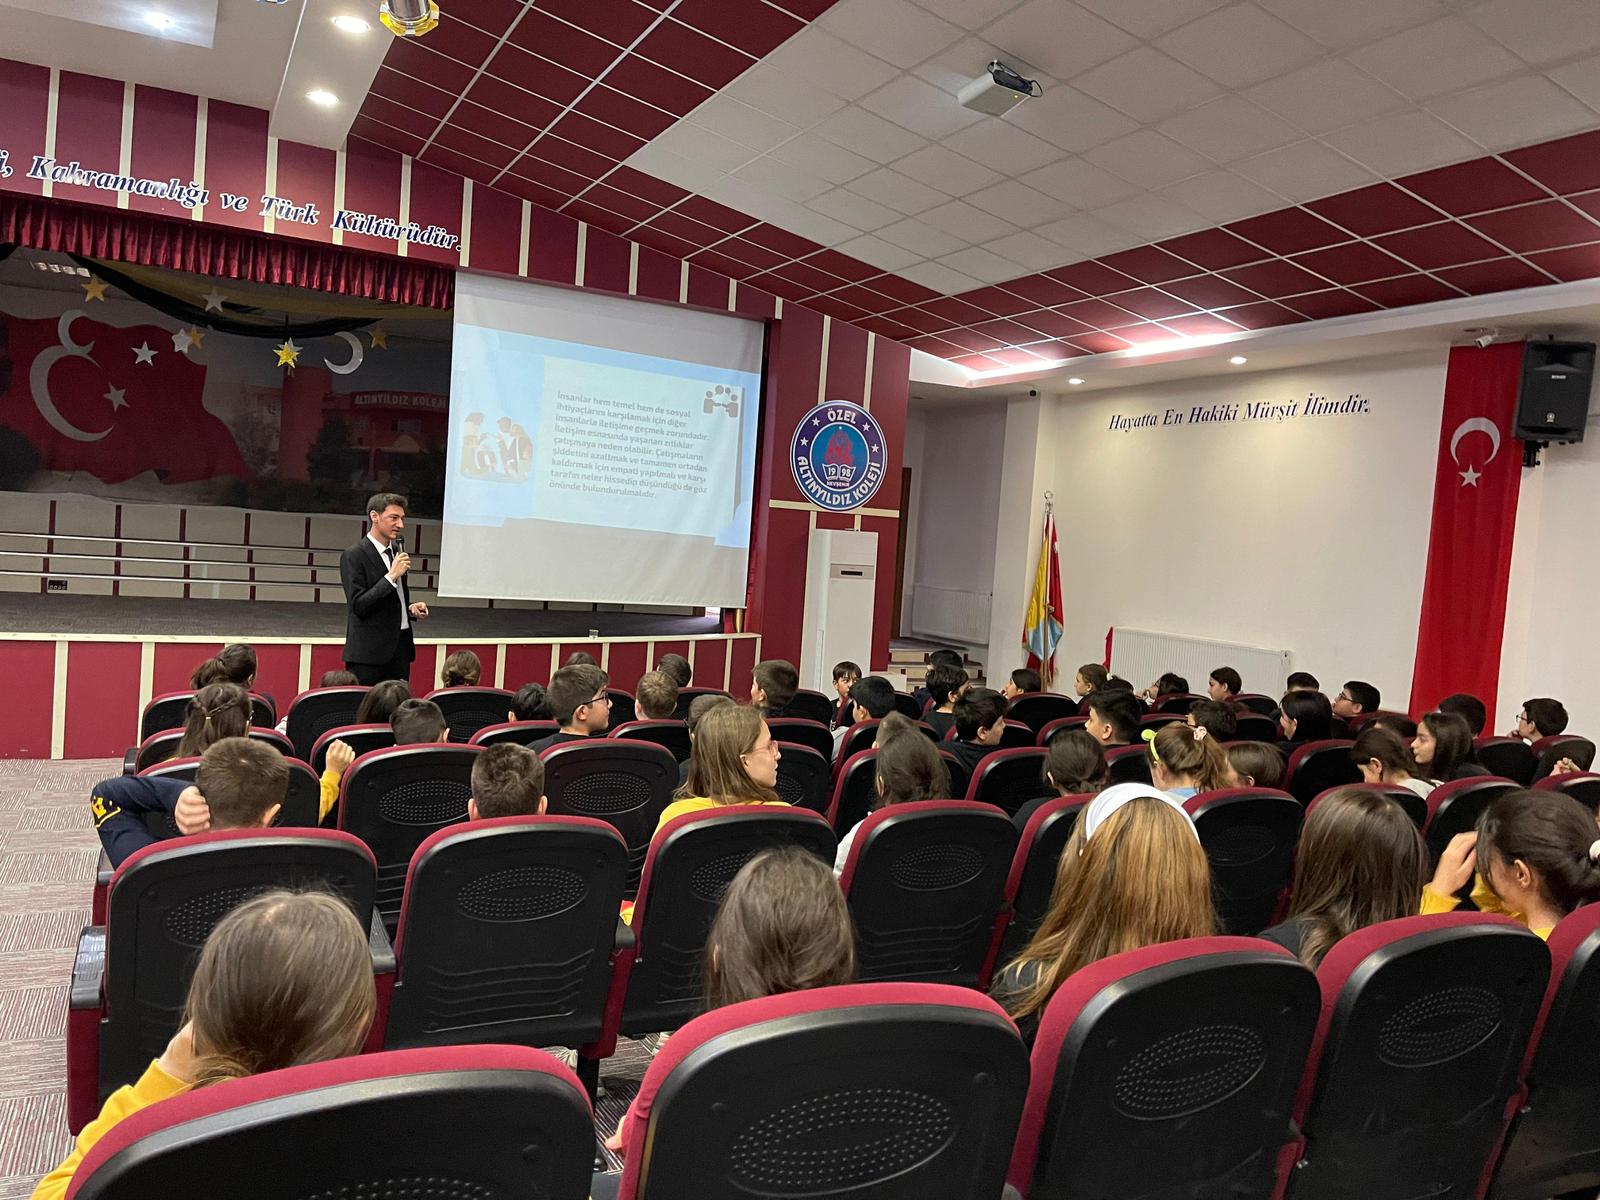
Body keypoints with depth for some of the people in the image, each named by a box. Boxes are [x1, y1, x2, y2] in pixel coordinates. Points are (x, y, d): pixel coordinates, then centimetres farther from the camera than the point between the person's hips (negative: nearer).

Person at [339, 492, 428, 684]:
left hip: (400, 648, 7)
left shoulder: (397, 554, 15)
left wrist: (412, 608, 4)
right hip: (369, 653, -7)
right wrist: (391, 576, -18)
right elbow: (358, 605, -14)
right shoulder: (354, 556, -7)